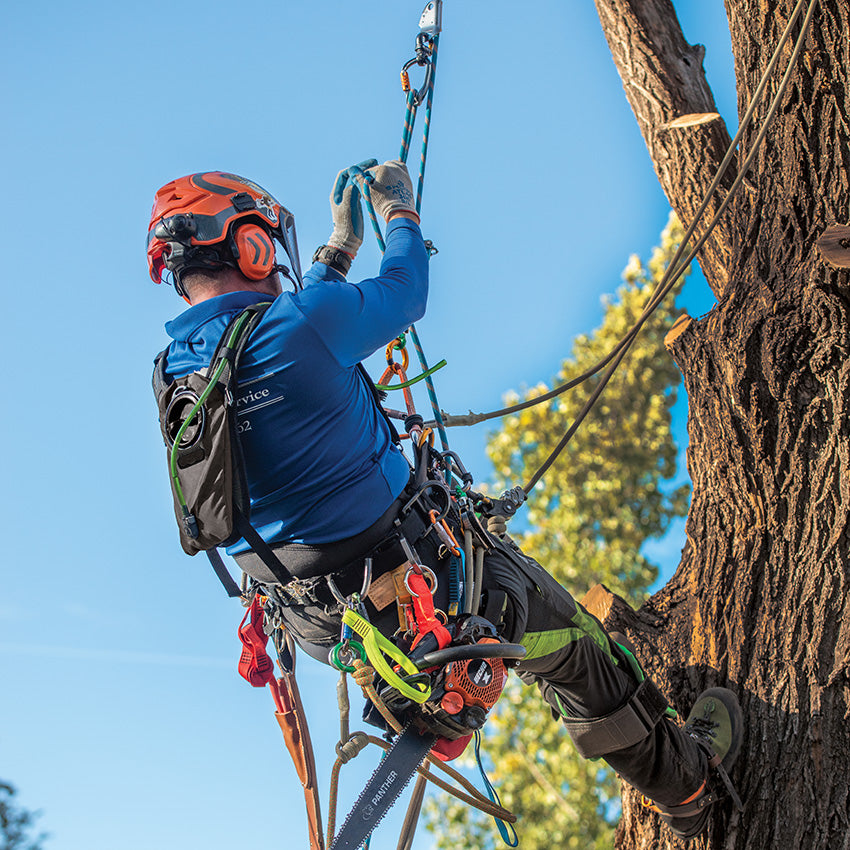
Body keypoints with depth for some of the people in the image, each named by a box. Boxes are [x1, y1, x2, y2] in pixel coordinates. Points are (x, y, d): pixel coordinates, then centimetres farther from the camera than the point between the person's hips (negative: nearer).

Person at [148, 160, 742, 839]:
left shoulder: (175, 370, -1)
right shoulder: (303, 322, -24)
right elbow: (406, 293, -4)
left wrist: (342, 243, 28)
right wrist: (399, 208, 16)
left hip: (317, 624, 8)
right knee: (569, 639, 16)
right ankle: (689, 782, 35)